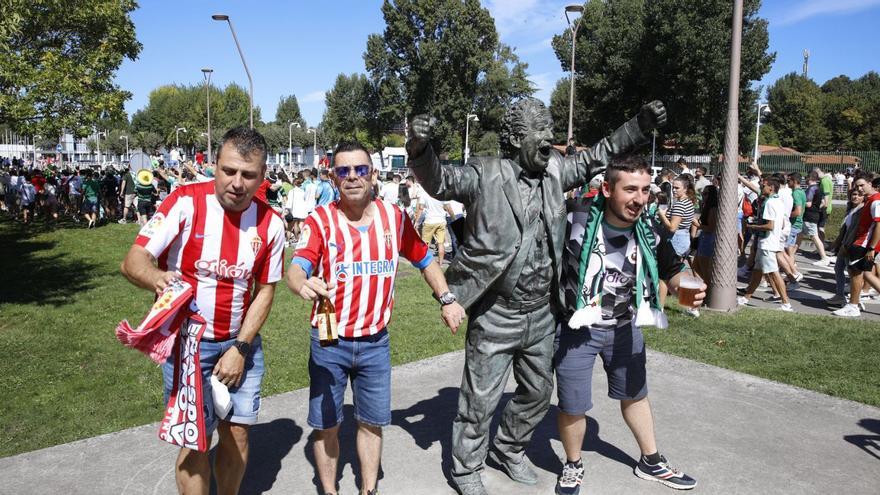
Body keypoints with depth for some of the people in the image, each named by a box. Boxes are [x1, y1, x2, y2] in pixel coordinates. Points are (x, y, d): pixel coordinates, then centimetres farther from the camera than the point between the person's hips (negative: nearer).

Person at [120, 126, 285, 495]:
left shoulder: (270, 224, -6)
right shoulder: (185, 203, -16)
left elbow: (265, 291, 0)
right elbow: (133, 261, -18)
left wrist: (240, 349, -8)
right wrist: (157, 278, -42)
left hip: (240, 342, 3)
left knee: (237, 432, 9)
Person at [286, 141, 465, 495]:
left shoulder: (393, 216, -1)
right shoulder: (320, 220, -11)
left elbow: (424, 259, 11)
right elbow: (296, 269, -27)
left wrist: (447, 299, 2)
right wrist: (304, 285, -50)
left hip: (375, 342, 2)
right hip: (329, 342, -2)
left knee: (372, 422, 15)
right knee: (327, 425, 11)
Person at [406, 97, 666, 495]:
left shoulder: (554, 171, 5)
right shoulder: (484, 173, -12)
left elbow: (596, 157, 16)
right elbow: (439, 181, -20)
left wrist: (640, 125, 10)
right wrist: (420, 147, -40)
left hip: (541, 315, 7)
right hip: (495, 317, -6)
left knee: (538, 391, 22)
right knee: (481, 398, 7)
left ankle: (509, 450, 45)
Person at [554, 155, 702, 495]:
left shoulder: (648, 233, -12)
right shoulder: (576, 222, -25)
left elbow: (672, 270, 0)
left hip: (625, 327, 5)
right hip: (576, 327, -4)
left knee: (635, 394, 23)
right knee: (572, 406, 4)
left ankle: (651, 462, 46)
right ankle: (573, 466, 34)